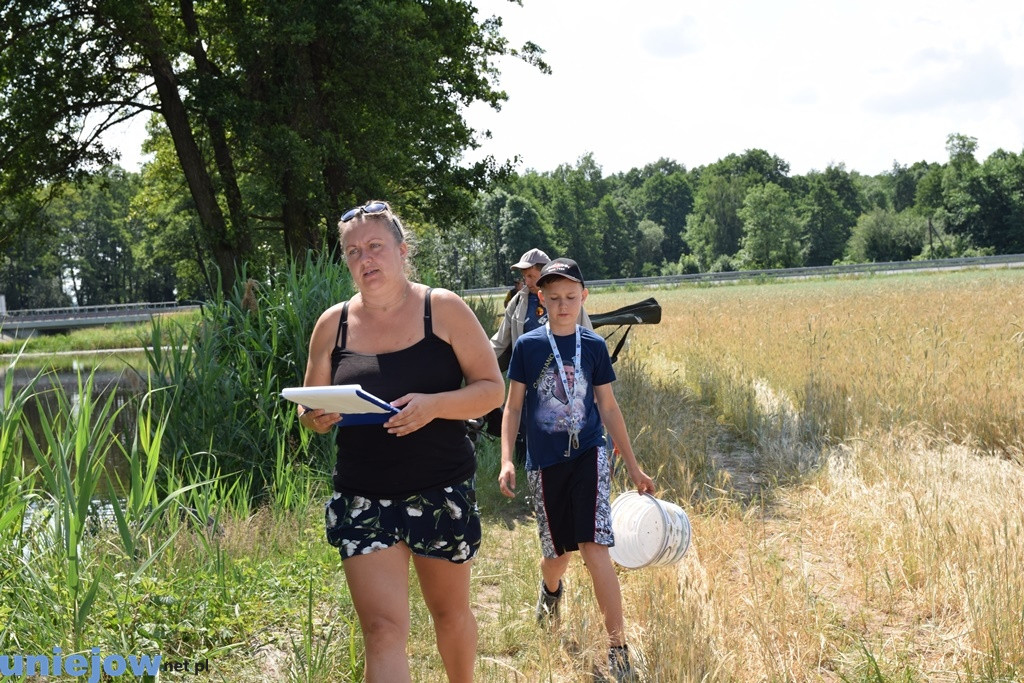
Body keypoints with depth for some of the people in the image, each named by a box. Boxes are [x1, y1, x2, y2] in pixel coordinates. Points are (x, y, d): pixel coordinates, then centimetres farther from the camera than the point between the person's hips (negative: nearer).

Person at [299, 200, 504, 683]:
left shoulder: (443, 309, -4)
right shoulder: (332, 324, 3)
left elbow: (492, 388, -4)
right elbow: (309, 411, 13)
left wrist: (434, 405, -22)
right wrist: (317, 418, -12)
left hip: (441, 493, -1)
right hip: (362, 501, 1)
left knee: (450, 613, 17)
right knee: (383, 630, -8)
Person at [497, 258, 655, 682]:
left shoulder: (594, 346, 2)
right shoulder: (527, 346, -1)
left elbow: (608, 408, 8)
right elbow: (513, 406, 2)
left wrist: (634, 467, 10)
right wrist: (506, 460, -9)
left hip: (589, 456, 0)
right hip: (544, 464, 1)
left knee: (594, 548, -16)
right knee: (558, 553, 10)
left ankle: (618, 647, -9)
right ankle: (550, 589, 49)